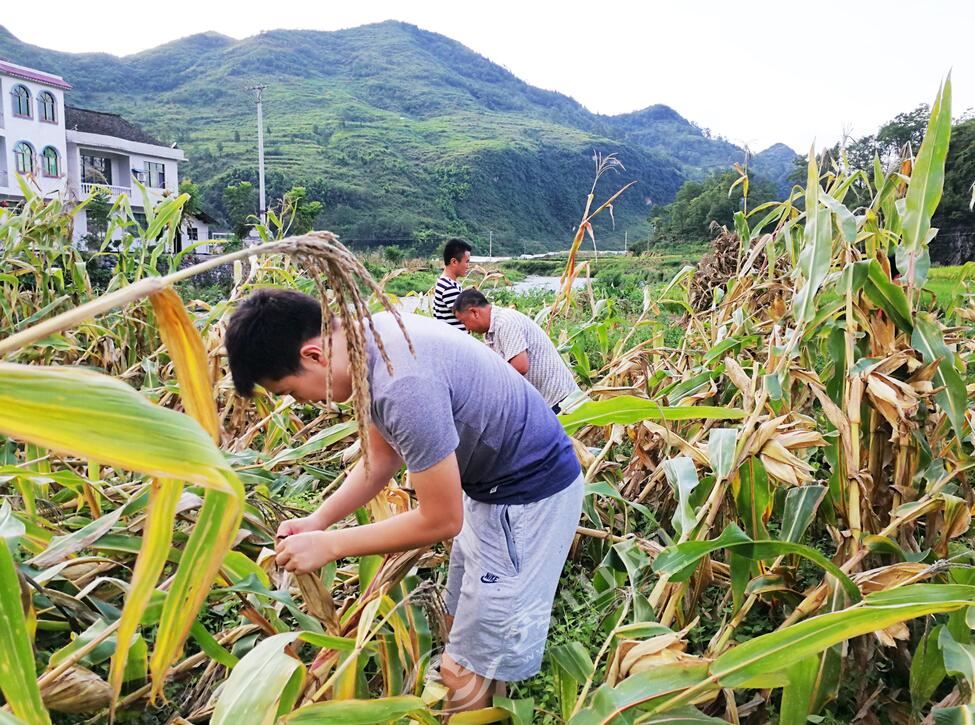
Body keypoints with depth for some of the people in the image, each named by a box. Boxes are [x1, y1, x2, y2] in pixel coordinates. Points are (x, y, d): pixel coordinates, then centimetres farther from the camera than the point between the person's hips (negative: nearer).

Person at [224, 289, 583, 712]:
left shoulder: (404, 385, -33)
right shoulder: (368, 337, -4)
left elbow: (441, 520, -23)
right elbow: (382, 456, 8)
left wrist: (330, 545, -14)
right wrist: (318, 520, -1)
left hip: (530, 494, -9)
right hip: (492, 484, 9)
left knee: (466, 672, 1)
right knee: (462, 627, 24)